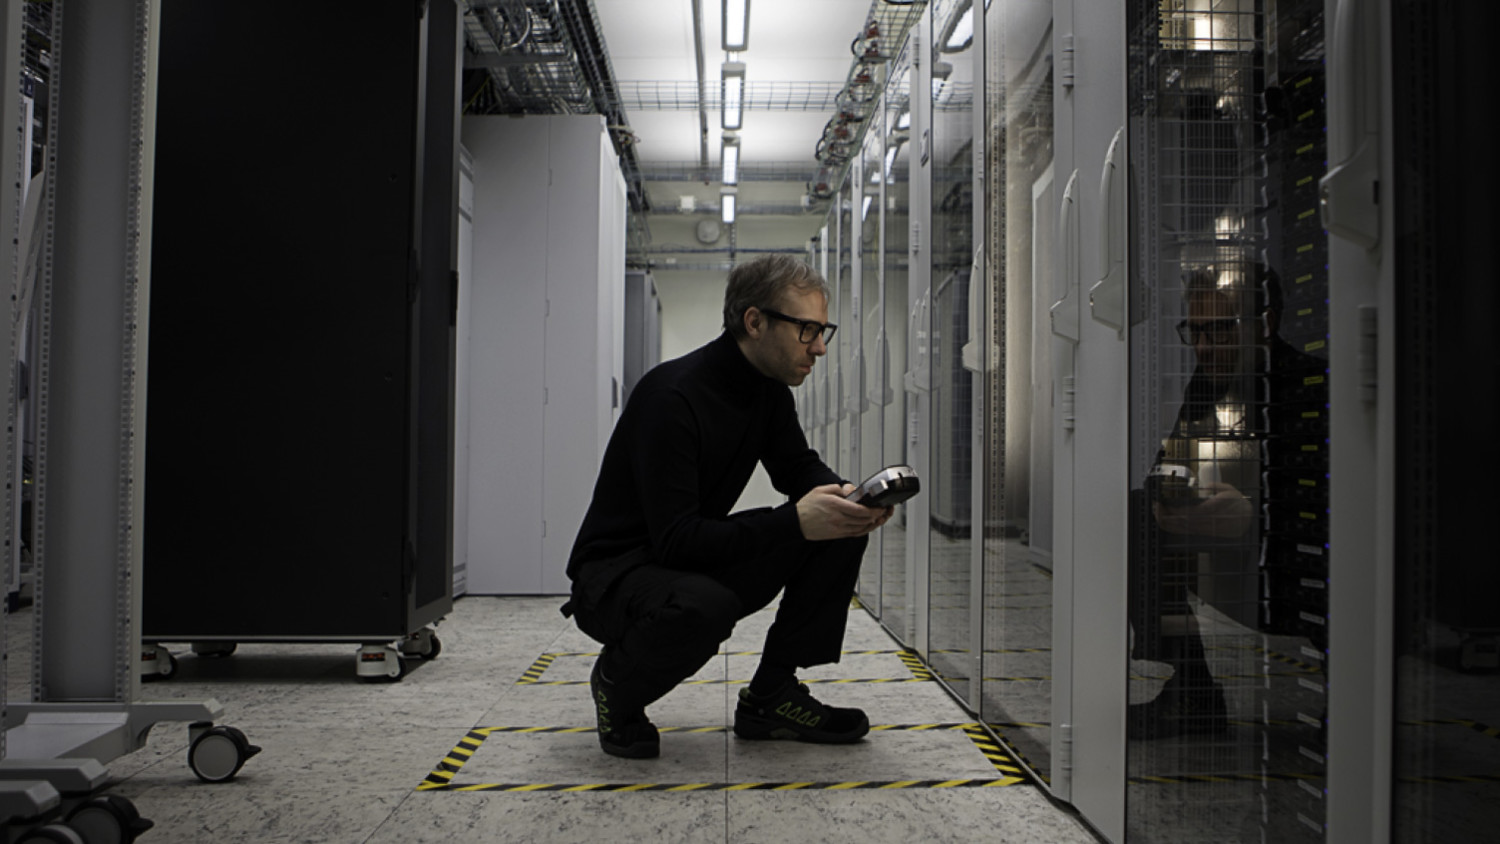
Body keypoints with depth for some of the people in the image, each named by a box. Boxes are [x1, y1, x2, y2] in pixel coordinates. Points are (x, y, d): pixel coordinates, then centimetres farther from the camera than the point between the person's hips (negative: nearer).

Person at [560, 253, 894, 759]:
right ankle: (616, 682, -5)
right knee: (702, 605, -41)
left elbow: (798, 468, 9)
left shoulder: (769, 389, 0)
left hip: (703, 559, 8)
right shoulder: (672, 396, -26)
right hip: (615, 573, -8)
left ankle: (770, 696, -1)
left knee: (841, 527, -9)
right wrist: (794, 523, -38)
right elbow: (676, 539, -31)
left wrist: (846, 497, -15)